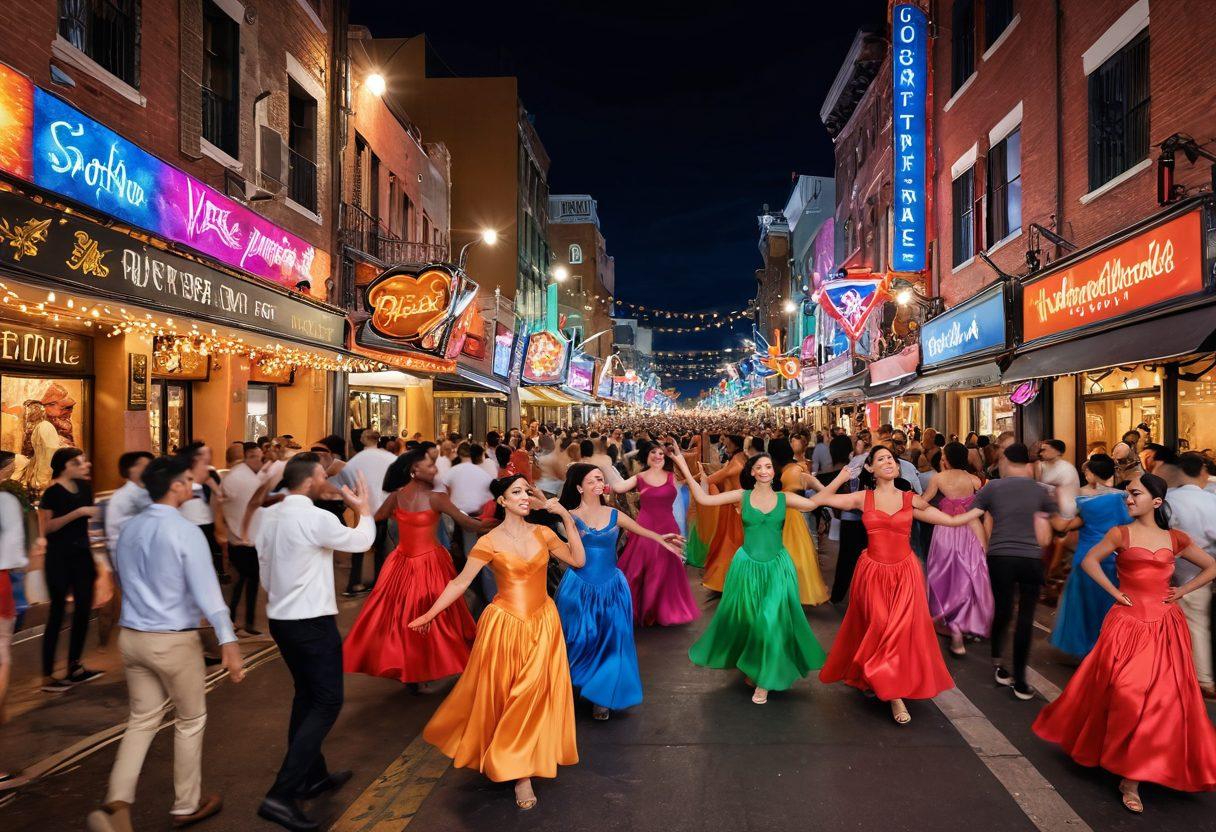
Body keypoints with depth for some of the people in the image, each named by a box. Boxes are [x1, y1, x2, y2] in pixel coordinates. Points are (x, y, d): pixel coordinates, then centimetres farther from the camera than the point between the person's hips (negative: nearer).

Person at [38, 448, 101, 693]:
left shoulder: (85, 487, 7)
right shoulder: (52, 493, -11)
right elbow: (46, 528, -19)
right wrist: (77, 513, -24)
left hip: (82, 554, 6)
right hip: (59, 557, -6)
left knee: (83, 610, 7)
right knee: (58, 612, -2)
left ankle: (74, 667, 19)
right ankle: (47, 676, 7)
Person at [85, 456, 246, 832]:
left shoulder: (128, 529, 4)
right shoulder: (186, 531, -19)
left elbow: (123, 579, 17)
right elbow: (207, 590, -24)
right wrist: (228, 642, -25)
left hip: (132, 636, 6)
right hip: (174, 641, -6)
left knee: (142, 720, 17)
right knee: (190, 720, 12)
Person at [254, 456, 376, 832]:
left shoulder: (268, 516, 4)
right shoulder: (316, 518, -20)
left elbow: (264, 564, 13)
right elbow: (363, 540, -6)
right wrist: (364, 507, 11)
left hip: (279, 618, 9)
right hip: (313, 622, -9)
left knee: (306, 695, 20)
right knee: (327, 703, -1)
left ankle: (314, 776, 31)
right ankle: (281, 795, -5)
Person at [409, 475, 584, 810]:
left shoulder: (542, 533, 2)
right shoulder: (489, 542, -9)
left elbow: (578, 560, -2)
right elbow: (460, 582, -5)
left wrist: (567, 518, -8)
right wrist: (429, 615, -5)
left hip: (543, 622, 3)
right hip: (506, 624, -3)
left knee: (536, 693, 6)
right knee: (504, 693, 5)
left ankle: (522, 770, 25)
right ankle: (516, 766, 24)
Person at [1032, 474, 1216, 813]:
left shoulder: (1176, 539, 7)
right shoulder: (1121, 533, 0)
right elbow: (1089, 561, -6)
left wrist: (1183, 590, 7)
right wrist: (1114, 591, -9)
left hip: (1165, 626, 3)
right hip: (1128, 622, -3)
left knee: (1163, 698, 4)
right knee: (1127, 695, -8)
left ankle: (1132, 775, 20)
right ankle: (1130, 778, 11)